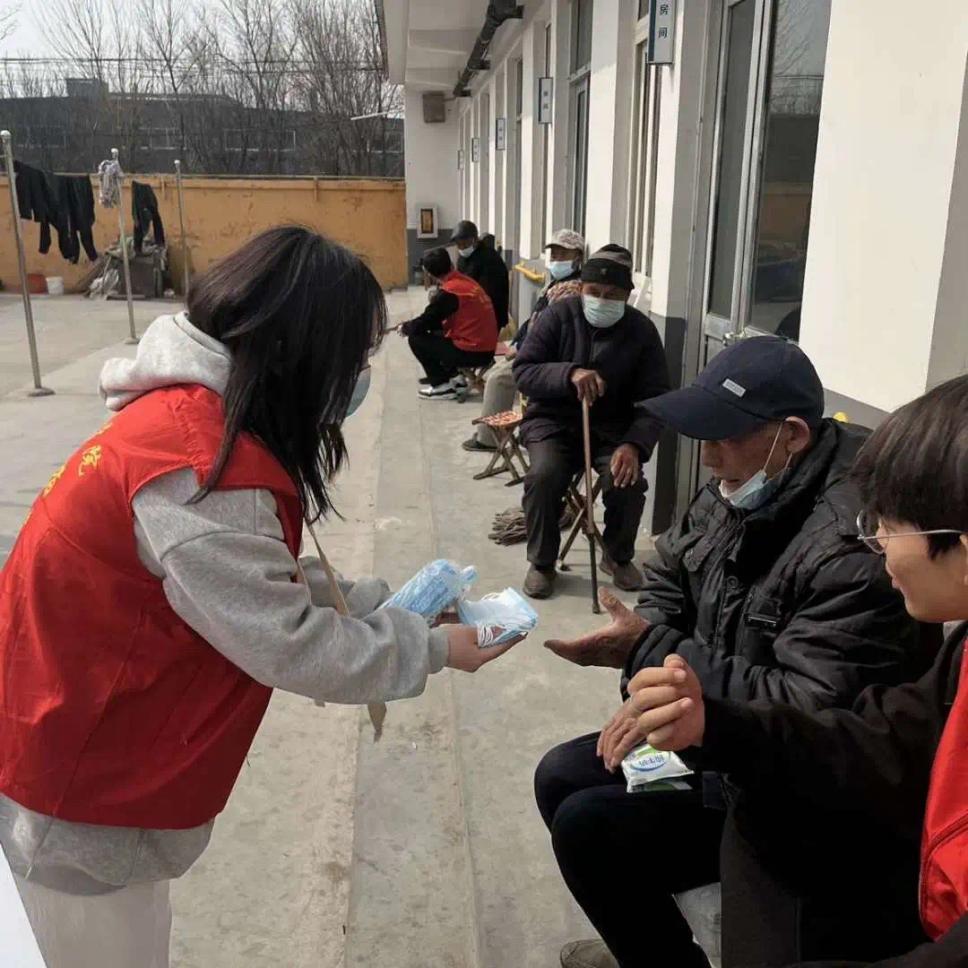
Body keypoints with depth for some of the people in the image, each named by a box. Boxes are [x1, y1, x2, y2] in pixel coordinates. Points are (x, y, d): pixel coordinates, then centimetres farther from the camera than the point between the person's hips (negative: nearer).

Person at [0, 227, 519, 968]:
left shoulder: (194, 410, -1)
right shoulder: (203, 467, -32)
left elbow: (262, 580, 6)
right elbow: (289, 647, -26)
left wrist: (379, 604, -1)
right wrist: (431, 647, -13)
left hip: (97, 737, 9)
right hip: (76, 771, -8)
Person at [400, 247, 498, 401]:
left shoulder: (448, 292, -17)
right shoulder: (465, 281, 9)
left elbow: (423, 323, -9)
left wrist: (405, 327, 11)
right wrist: (411, 325, 16)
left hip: (472, 352, -9)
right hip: (485, 349, 9)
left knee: (416, 338, 0)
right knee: (434, 334, 24)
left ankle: (442, 386, 3)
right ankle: (453, 376, 20)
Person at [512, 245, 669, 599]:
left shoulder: (642, 330, -5)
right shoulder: (558, 316, -7)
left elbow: (655, 398, -8)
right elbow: (522, 371, -13)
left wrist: (634, 444, -26)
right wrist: (570, 373, -31)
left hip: (612, 427, 1)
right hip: (554, 420, -1)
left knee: (628, 480, -25)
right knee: (544, 475, -29)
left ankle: (618, 556, 7)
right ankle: (541, 562, -4)